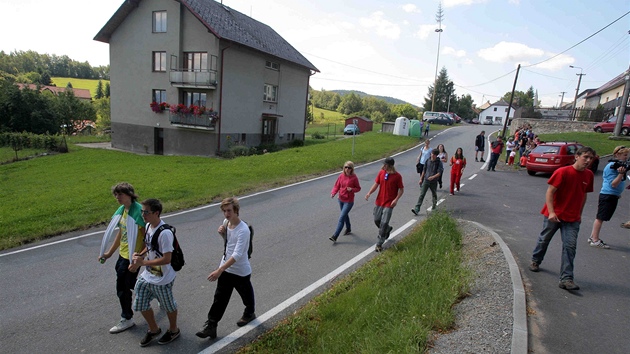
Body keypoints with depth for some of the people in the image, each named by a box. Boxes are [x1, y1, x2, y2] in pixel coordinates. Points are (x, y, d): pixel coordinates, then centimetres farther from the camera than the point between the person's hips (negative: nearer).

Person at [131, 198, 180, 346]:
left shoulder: (165, 233, -30)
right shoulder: (148, 226, -2)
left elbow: (166, 259, -30)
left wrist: (142, 263, -27)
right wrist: (140, 254, -4)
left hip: (162, 279, -8)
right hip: (147, 276, 8)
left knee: (168, 306, 15)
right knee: (141, 305, 18)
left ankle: (173, 330, 42)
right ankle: (154, 330, 43)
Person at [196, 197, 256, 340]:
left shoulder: (243, 230, -30)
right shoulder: (226, 222, -5)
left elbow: (237, 255, -33)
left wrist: (219, 270, -36)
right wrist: (222, 233, -10)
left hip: (240, 271, -6)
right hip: (226, 268, 6)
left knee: (246, 295, 20)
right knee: (219, 298, 12)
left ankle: (250, 313, 48)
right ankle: (211, 326, 22)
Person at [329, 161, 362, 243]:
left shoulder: (354, 178, -14)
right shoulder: (341, 176, -4)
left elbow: (358, 188, -4)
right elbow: (337, 186, 1)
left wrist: (352, 189, -24)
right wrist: (333, 193, -17)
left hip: (349, 201, -5)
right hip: (341, 199, 5)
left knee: (341, 218, -8)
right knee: (345, 215, 24)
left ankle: (335, 236, -6)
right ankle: (348, 228, 49)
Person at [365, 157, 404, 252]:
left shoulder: (397, 176, -11)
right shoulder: (381, 172, -1)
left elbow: (401, 189, -4)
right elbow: (376, 184, 4)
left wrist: (396, 199, -17)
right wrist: (369, 193, -10)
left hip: (389, 203, -5)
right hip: (379, 201, 5)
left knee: (384, 223, -7)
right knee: (377, 220, 12)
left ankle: (379, 244, 5)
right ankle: (388, 229, 45)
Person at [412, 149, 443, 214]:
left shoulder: (439, 163, -7)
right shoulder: (428, 161, 3)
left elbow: (439, 173, -14)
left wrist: (433, 177, -31)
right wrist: (421, 179, 12)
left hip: (434, 182, -2)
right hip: (426, 180, 2)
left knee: (434, 195, 17)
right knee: (422, 194, -7)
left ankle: (434, 206, 41)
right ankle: (416, 209, -14)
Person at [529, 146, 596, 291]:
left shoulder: (589, 175, 2)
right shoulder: (562, 172, -14)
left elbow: (584, 195, 14)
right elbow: (550, 192, -14)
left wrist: (579, 213, 15)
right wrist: (551, 212, -22)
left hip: (573, 218, 4)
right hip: (554, 215, -3)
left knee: (570, 246, -4)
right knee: (544, 240, 13)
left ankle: (566, 279, -1)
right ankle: (535, 261, 38)